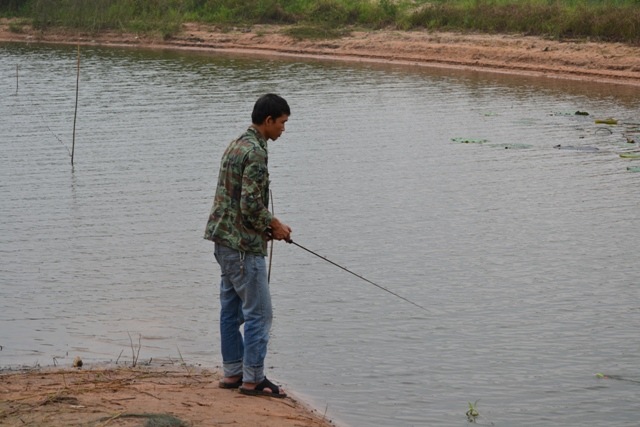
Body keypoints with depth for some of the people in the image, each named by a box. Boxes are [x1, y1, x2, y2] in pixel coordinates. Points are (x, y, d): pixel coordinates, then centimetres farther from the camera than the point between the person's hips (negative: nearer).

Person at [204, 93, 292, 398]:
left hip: (224, 240, 10)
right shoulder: (256, 153, -18)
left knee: (232, 310, 14)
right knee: (259, 313, -4)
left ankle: (233, 372, 20)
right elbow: (251, 204, -23)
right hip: (243, 245, -10)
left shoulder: (236, 145, 14)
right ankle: (253, 379, -1)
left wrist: (266, 226, 15)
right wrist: (275, 225, -7)